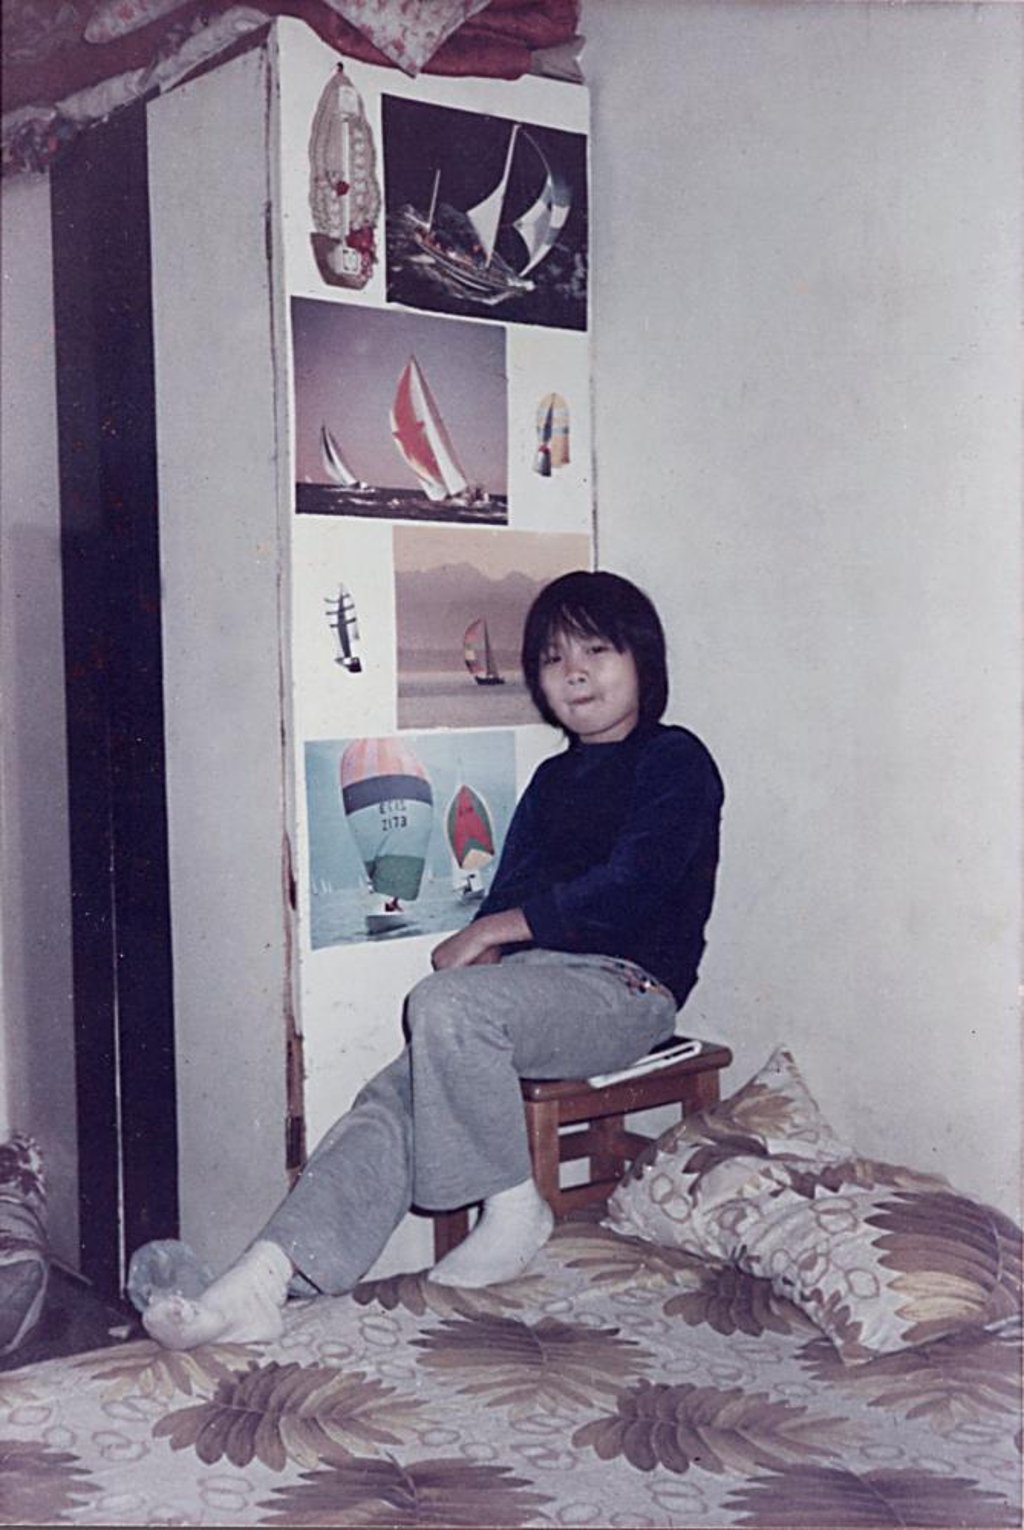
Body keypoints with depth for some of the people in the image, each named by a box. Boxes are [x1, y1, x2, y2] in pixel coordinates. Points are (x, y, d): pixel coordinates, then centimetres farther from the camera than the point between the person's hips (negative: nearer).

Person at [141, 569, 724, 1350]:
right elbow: (512, 892, 16)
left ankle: (515, 1209, -15)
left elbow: (627, 885, -13)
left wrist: (491, 930, -11)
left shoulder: (675, 760, 1)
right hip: (537, 979, 7)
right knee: (397, 1096, -17)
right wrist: (480, 949, -8)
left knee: (445, 1004, -31)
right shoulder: (553, 779, 24)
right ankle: (263, 1282, -26)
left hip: (626, 985, -6)